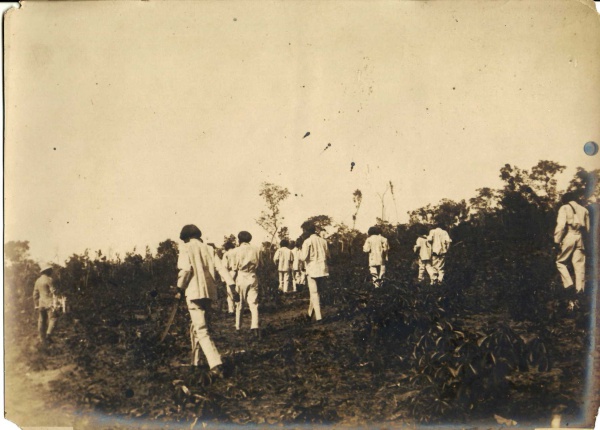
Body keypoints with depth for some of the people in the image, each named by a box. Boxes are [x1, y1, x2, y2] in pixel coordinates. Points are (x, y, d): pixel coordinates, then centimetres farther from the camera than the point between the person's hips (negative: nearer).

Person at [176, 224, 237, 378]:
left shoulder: (186, 248, 0)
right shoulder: (209, 249, 14)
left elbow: (185, 269, -15)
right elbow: (220, 267, 2)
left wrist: (180, 289, -5)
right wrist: (231, 285, -5)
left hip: (194, 292, -6)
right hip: (209, 292, 6)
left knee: (202, 330, -8)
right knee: (198, 326, 21)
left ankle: (216, 364, -20)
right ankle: (194, 360, 31)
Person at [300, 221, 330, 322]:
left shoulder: (307, 241, -9)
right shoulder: (323, 240, 9)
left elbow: (304, 257, -15)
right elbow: (328, 256, 10)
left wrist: (300, 256, 5)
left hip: (313, 270, -5)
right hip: (323, 270, 5)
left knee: (314, 294, 1)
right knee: (315, 292, 17)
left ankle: (318, 317, -4)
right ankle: (310, 313, 25)